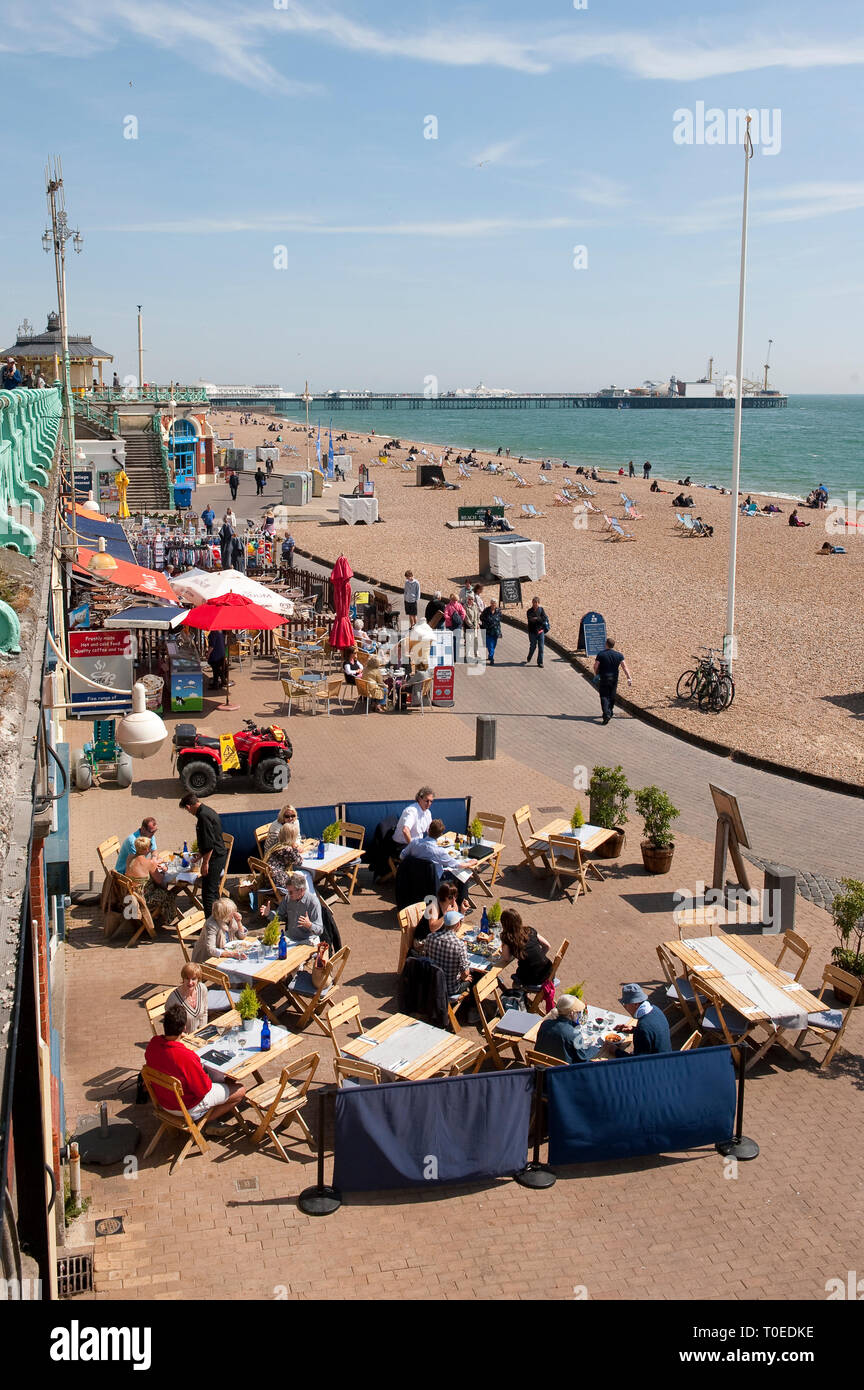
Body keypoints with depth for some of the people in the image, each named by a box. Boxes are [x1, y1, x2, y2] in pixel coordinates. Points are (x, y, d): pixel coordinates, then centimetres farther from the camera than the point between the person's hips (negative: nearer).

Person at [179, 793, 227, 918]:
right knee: (214, 890, 20)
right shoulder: (208, 811, 12)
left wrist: (205, 863, -18)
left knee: (208, 893, -6)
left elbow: (209, 844, -24)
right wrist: (200, 855, 33)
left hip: (214, 858, -10)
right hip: (220, 856, 10)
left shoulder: (203, 816, -21)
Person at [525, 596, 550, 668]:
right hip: (532, 631, -1)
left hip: (541, 631, 1)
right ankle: (528, 660, 29)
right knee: (532, 646, 6)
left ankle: (540, 662, 9)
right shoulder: (529, 611, -2)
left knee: (541, 647, 1)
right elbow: (529, 619, -18)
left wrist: (536, 618, -18)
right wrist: (540, 619, -20)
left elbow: (545, 618, -10)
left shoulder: (541, 610, 2)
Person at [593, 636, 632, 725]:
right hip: (614, 678, 3)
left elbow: (595, 666, -8)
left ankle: (606, 715, -18)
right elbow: (624, 667, -8)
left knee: (604, 697, -2)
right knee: (612, 696, 18)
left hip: (603, 678, -3)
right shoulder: (619, 655, -3)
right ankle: (609, 713, 33)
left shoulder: (601, 654, -11)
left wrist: (596, 674, 11)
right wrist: (629, 678, -8)